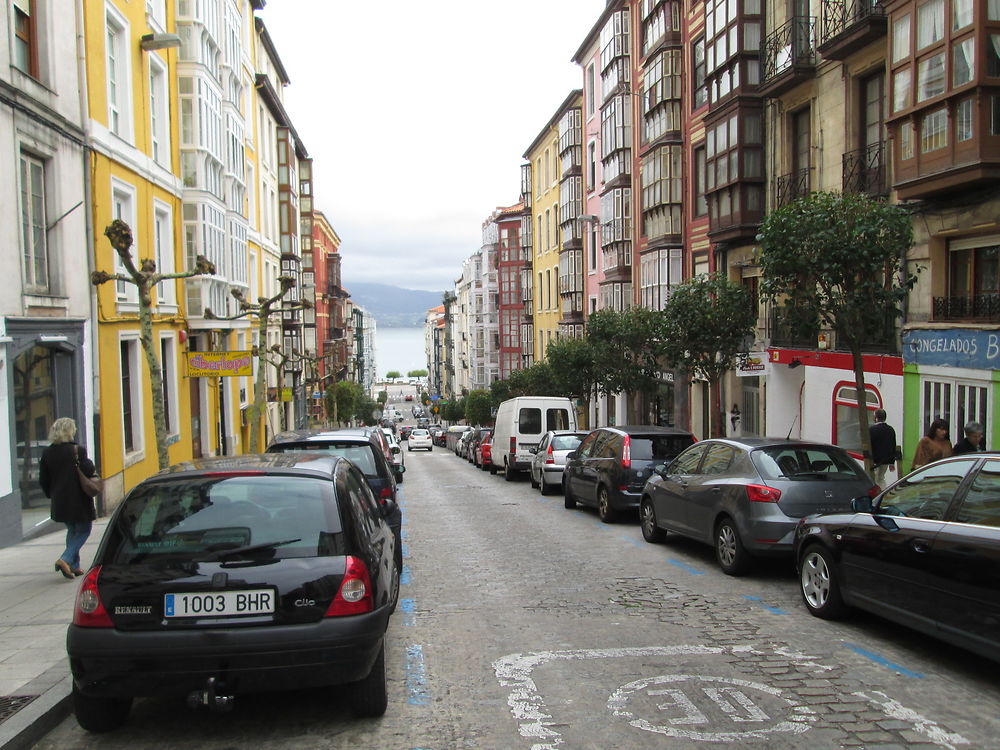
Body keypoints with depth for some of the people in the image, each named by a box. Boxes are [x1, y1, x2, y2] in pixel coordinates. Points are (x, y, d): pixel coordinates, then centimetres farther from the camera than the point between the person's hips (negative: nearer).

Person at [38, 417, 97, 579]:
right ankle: (65, 559, -10)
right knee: (83, 530, 7)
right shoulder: (78, 450, -15)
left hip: (59, 501, 6)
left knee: (72, 531, 20)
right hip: (78, 501, -6)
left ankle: (74, 565, 19)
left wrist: (51, 494, 18)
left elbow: (43, 480, 4)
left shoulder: (47, 453, 2)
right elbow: (89, 471, -20)